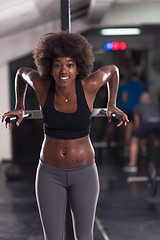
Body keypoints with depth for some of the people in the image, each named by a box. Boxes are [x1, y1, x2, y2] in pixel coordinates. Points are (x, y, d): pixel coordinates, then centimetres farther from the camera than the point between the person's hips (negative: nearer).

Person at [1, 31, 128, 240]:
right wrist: (19, 107, 8)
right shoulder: (42, 84, -15)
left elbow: (112, 70, 4)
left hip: (83, 173, 0)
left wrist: (112, 104, 4)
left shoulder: (89, 84, -17)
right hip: (50, 174, 1)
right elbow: (22, 72, 8)